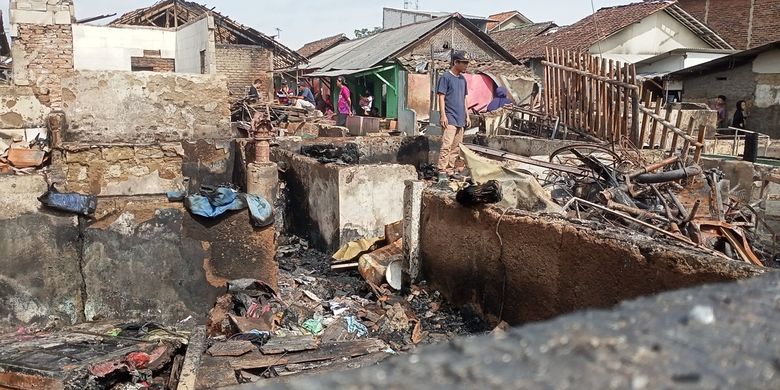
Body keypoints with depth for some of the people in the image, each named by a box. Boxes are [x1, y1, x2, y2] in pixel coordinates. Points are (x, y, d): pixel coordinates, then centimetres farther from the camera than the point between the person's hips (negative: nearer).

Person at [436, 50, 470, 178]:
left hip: (460, 119, 8)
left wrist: (467, 115, 18)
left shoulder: (462, 79, 16)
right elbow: (441, 97, -10)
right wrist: (443, 115, -17)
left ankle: (450, 170, 15)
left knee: (456, 147, 8)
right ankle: (442, 171, -13)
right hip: (449, 118, -8)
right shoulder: (445, 77, -6)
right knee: (447, 145, -15)